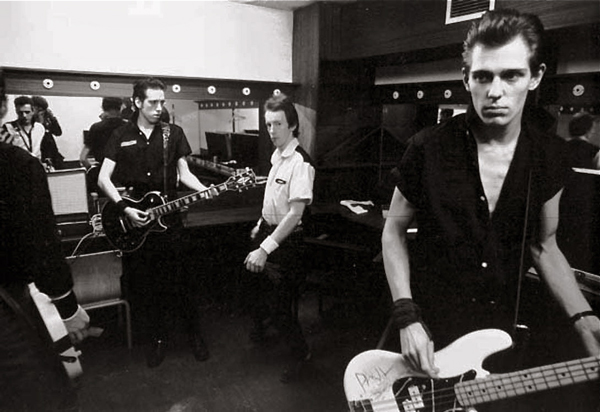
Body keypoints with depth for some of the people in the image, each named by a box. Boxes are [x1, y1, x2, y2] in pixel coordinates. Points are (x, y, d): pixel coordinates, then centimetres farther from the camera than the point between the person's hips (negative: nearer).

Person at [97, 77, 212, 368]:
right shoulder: (121, 135, 4)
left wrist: (207, 191, -12)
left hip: (168, 219, 0)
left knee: (180, 281, 3)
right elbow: (103, 178, -1)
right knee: (140, 285, 7)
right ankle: (156, 338, 26)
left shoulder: (174, 133, 5)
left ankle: (195, 334, 22)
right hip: (132, 223, 1)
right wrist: (125, 208, -14)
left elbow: (184, 174, 6)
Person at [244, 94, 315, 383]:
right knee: (255, 285, 26)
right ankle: (258, 328, 56)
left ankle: (300, 353, 26)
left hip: (286, 240, -9)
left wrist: (265, 249, -33)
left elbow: (295, 214, -29)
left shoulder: (300, 163, -23)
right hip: (268, 231, 9)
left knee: (278, 305, -1)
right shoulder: (277, 155, 3)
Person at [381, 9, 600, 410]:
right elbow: (394, 230, -7)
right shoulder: (429, 148, -16)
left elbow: (543, 245, 6)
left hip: (499, 333, 3)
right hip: (427, 329, -3)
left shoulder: (551, 156, -5)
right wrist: (406, 315, -14)